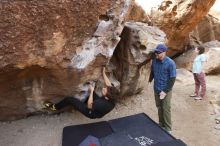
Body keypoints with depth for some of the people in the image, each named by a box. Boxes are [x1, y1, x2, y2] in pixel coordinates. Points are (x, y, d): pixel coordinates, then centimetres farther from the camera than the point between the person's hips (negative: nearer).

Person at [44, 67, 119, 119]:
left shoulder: (102, 104, -43)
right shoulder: (111, 98, -23)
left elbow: (89, 106, -28)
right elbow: (109, 85, -8)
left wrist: (91, 91, -25)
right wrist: (103, 73, -3)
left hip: (90, 113, -7)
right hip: (96, 107, 7)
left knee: (69, 99, -5)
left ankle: (55, 107, 20)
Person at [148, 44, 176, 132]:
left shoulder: (170, 63, -19)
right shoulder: (154, 60, -4)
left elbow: (172, 79, -17)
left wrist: (165, 91, -19)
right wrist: (150, 80, 12)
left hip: (166, 90, -5)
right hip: (156, 89, 5)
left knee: (166, 109, 5)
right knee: (159, 108, 18)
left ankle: (168, 128, 23)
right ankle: (161, 124, 37)